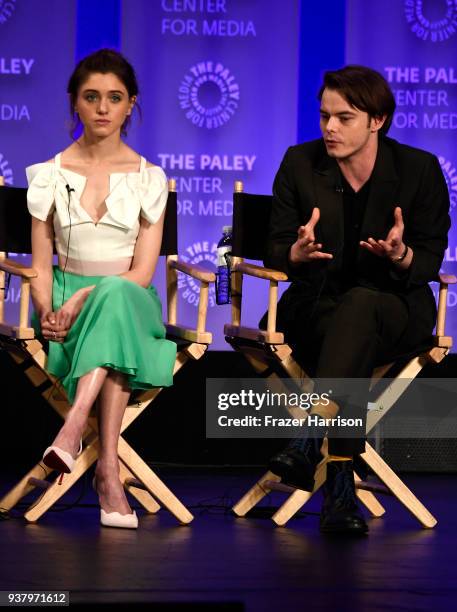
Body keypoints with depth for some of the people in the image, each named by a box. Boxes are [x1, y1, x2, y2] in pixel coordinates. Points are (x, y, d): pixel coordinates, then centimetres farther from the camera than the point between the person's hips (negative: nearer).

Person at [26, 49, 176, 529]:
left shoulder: (149, 178, 5)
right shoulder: (50, 175, 7)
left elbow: (142, 270, -3)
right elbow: (41, 265, 5)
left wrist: (84, 299, -19)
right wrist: (47, 310, -17)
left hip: (130, 298, 0)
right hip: (67, 298, 0)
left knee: (114, 299, -39)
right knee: (115, 319, -37)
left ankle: (72, 431, -54)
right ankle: (108, 470, -47)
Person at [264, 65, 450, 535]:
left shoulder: (419, 169, -3)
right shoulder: (300, 164, 3)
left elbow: (430, 263, -3)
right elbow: (275, 252, 2)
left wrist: (402, 256, -28)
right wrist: (297, 253, -23)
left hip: (396, 309, -1)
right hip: (315, 306, 1)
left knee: (358, 305, -39)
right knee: (354, 342, -36)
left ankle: (310, 438, -52)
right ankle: (340, 486, -45)